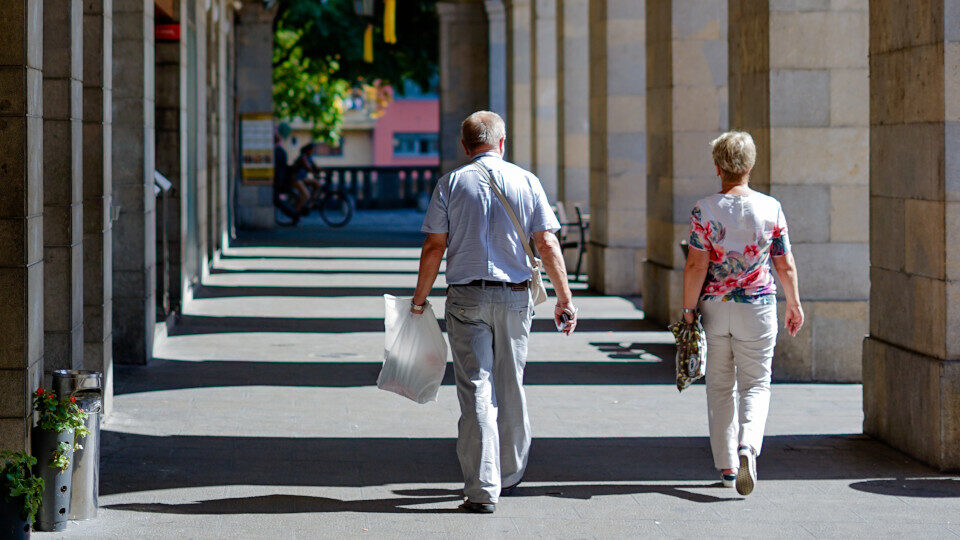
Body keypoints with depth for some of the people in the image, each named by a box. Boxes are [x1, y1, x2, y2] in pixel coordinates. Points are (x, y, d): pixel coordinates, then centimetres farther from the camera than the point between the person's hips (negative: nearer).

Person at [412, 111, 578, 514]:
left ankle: (482, 490, -9)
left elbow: (434, 247, -4)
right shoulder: (526, 182, 2)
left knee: (476, 392, -3)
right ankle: (509, 475, 31)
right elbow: (548, 245, -2)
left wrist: (419, 298, 6)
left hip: (467, 298, -2)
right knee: (510, 388, 16)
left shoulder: (451, 184, -1)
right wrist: (564, 298, 3)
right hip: (515, 297, 2)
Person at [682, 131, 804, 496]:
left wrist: (688, 309, -3)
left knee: (720, 386, 12)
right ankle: (747, 446, -18)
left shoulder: (704, 210, -7)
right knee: (756, 383, 8)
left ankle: (727, 466, 16)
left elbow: (696, 266, -11)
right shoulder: (770, 208, -3)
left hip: (714, 305, 0)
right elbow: (786, 266, 1)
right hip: (758, 307, 0)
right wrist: (794, 304, 15)